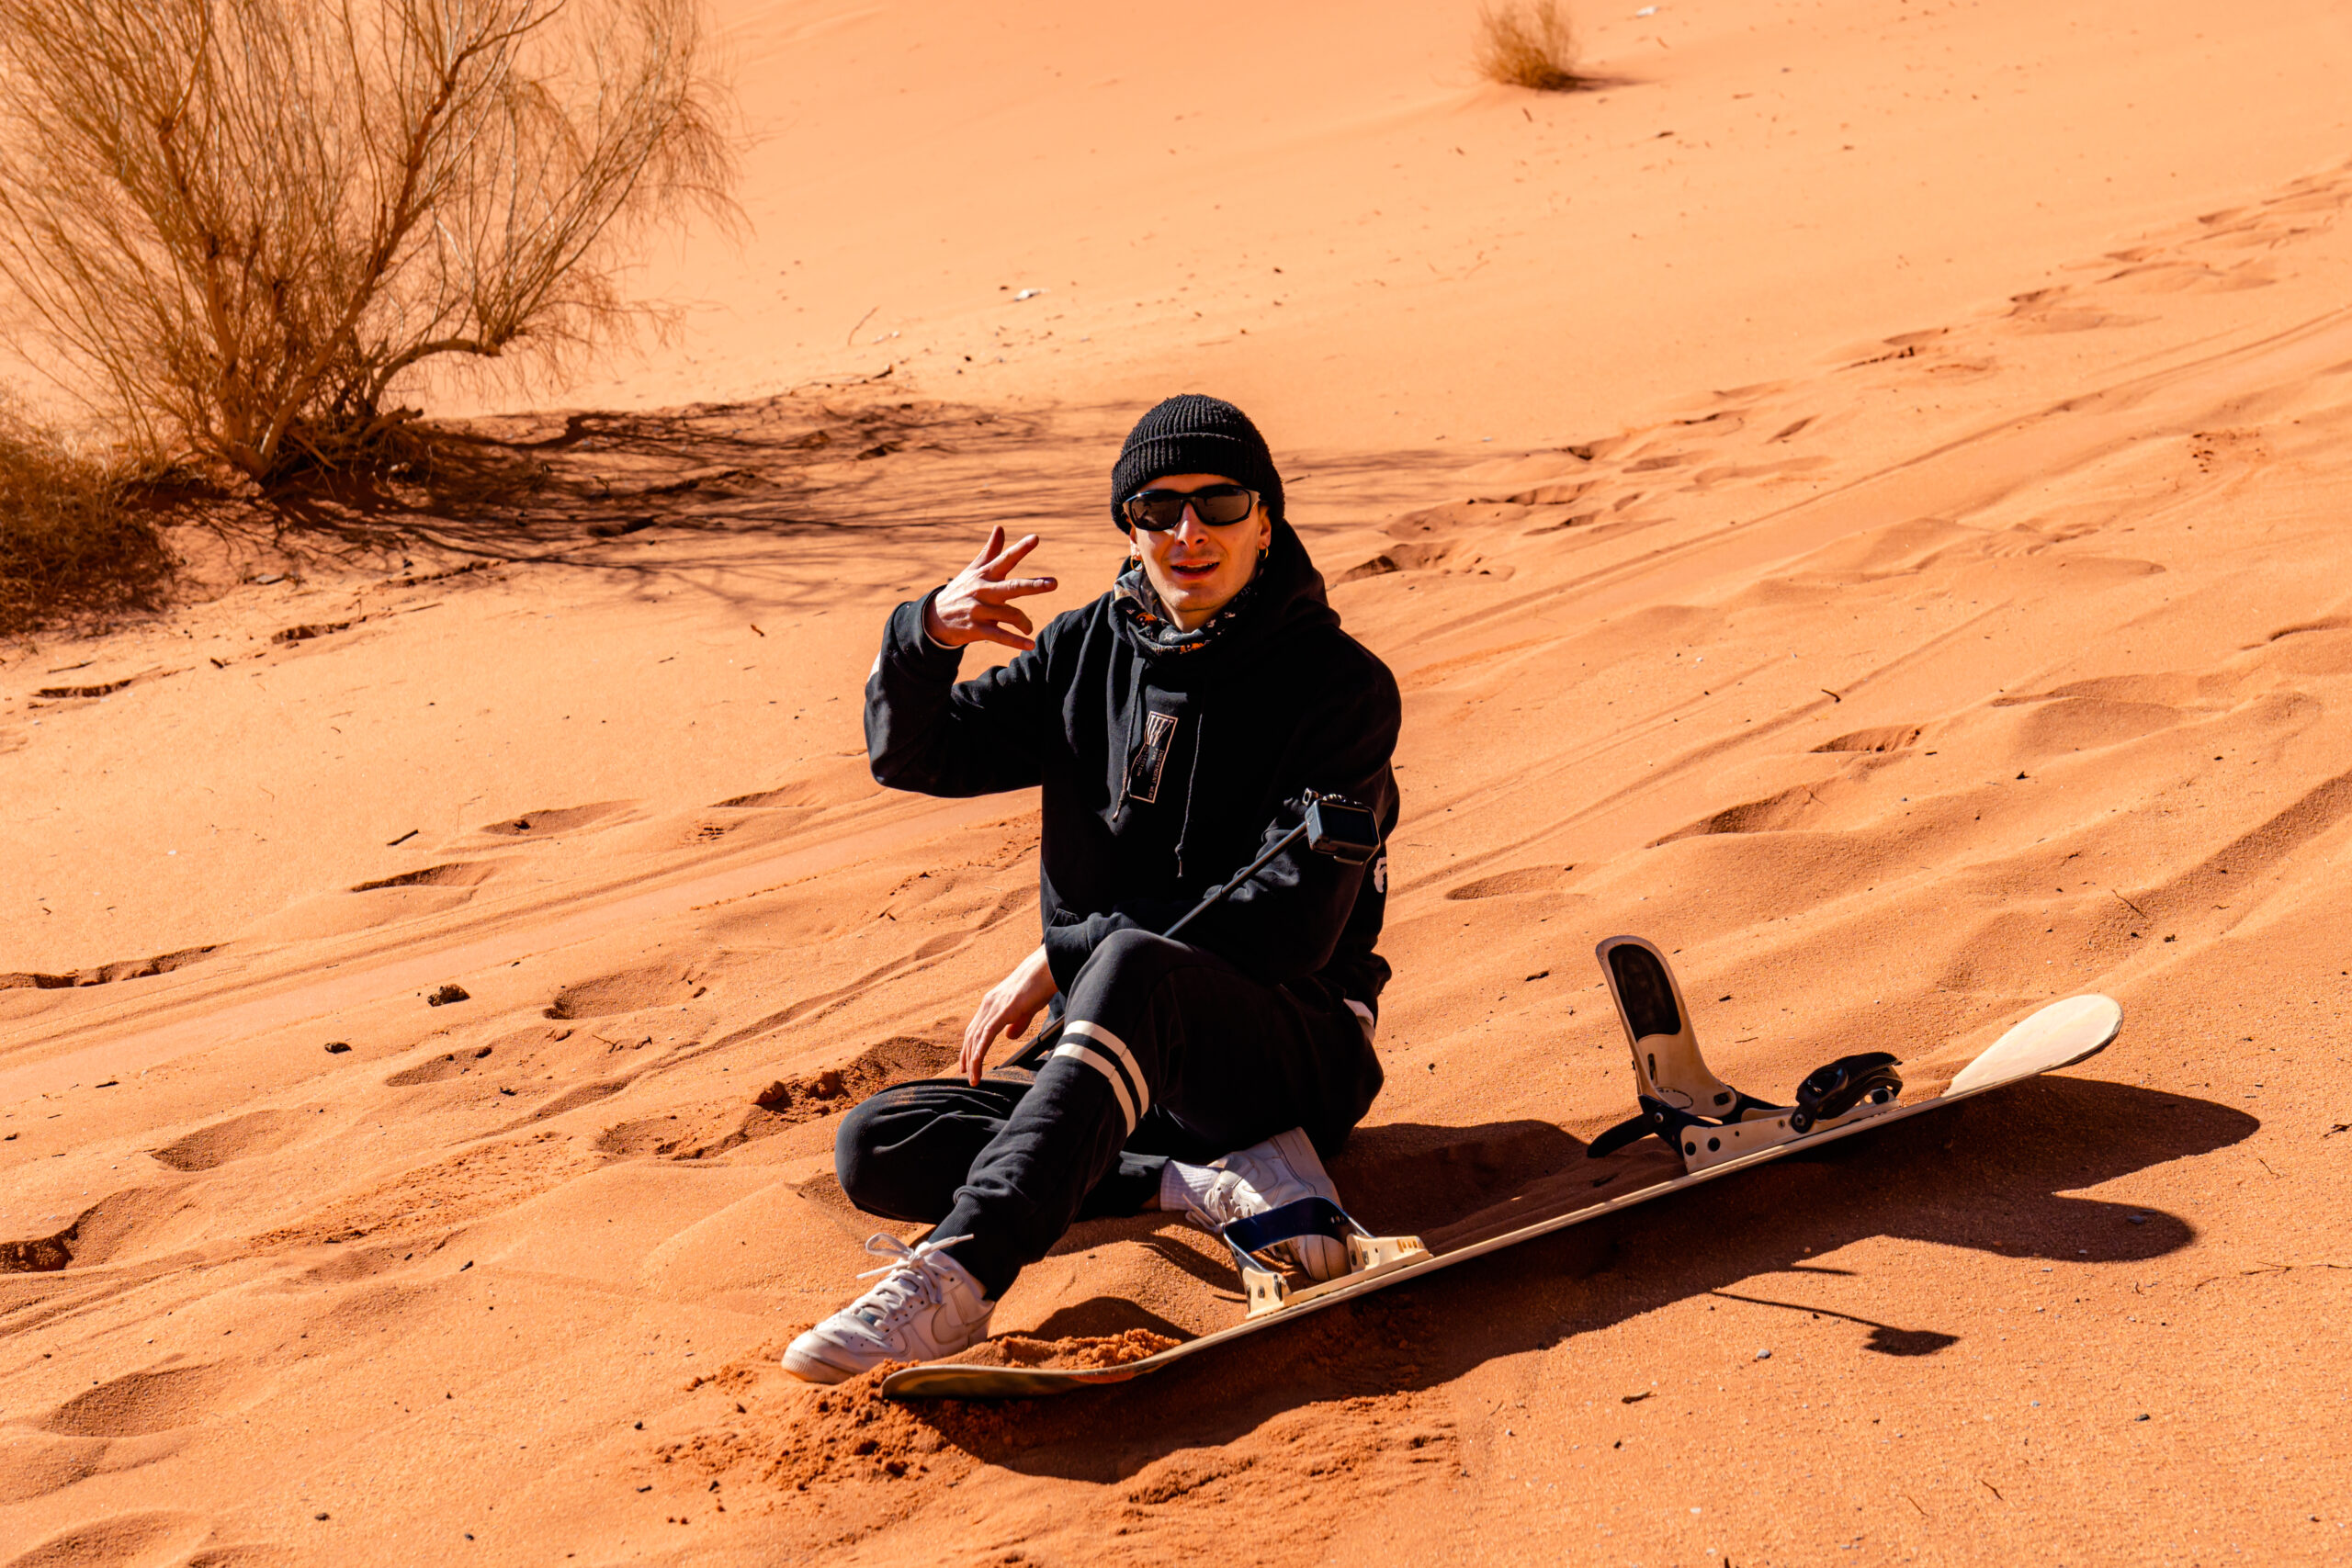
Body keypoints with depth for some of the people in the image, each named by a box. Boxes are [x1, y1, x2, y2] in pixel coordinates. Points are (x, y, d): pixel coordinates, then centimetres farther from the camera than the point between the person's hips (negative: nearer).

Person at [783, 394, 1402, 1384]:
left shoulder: (1342, 686, -8)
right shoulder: (1088, 654, 9)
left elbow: (1284, 925, -16)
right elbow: (912, 754, 7)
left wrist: (1061, 960, -17)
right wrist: (927, 637, -16)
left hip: (1291, 1052, -6)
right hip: (1120, 1050, 6)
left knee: (1131, 966, -39)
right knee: (874, 1148, -16)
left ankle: (960, 1272, -50)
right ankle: (1216, 1184, -25)